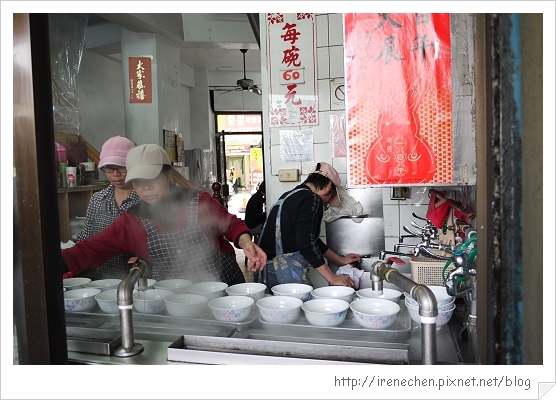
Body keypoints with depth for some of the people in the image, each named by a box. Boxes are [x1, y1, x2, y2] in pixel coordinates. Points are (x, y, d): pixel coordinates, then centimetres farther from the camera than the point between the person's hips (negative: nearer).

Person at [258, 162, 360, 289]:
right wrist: (332, 278, -18)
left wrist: (341, 260, 27)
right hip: (286, 273, -10)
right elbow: (306, 244, -22)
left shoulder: (289, 196, 17)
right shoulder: (312, 199, -11)